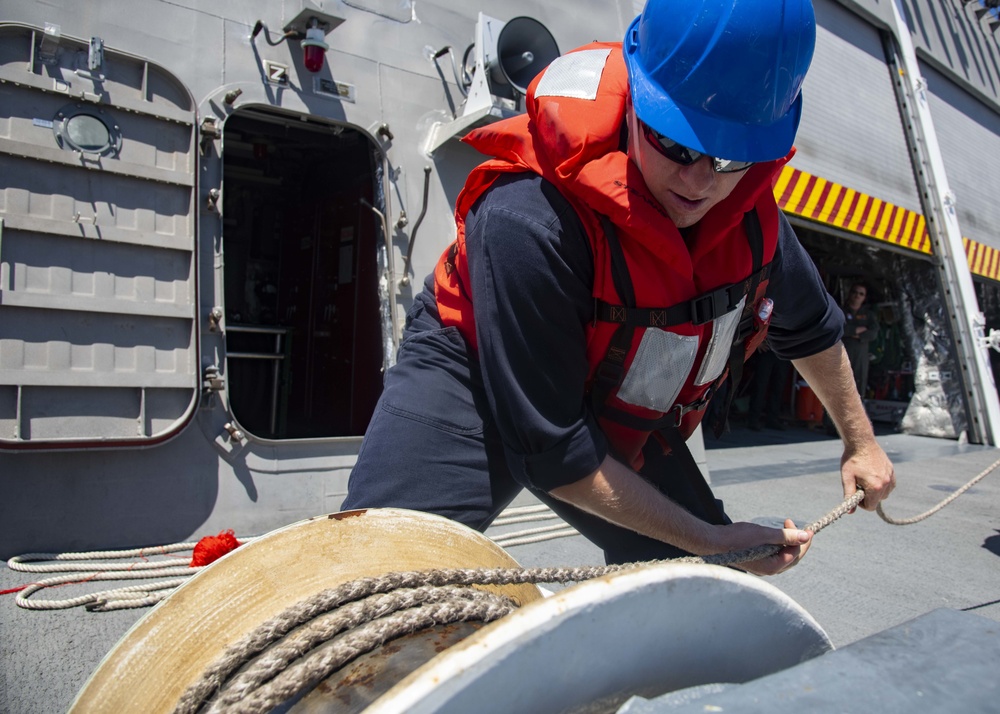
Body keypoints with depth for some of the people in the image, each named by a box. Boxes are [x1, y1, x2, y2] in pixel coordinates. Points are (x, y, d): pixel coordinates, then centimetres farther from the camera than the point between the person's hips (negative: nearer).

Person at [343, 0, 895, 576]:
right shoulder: (529, 219, -37)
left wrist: (859, 439, 22)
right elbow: (552, 453, -30)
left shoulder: (750, 208, -15)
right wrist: (709, 540, -21)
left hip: (620, 423, 6)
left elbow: (809, 326, 9)